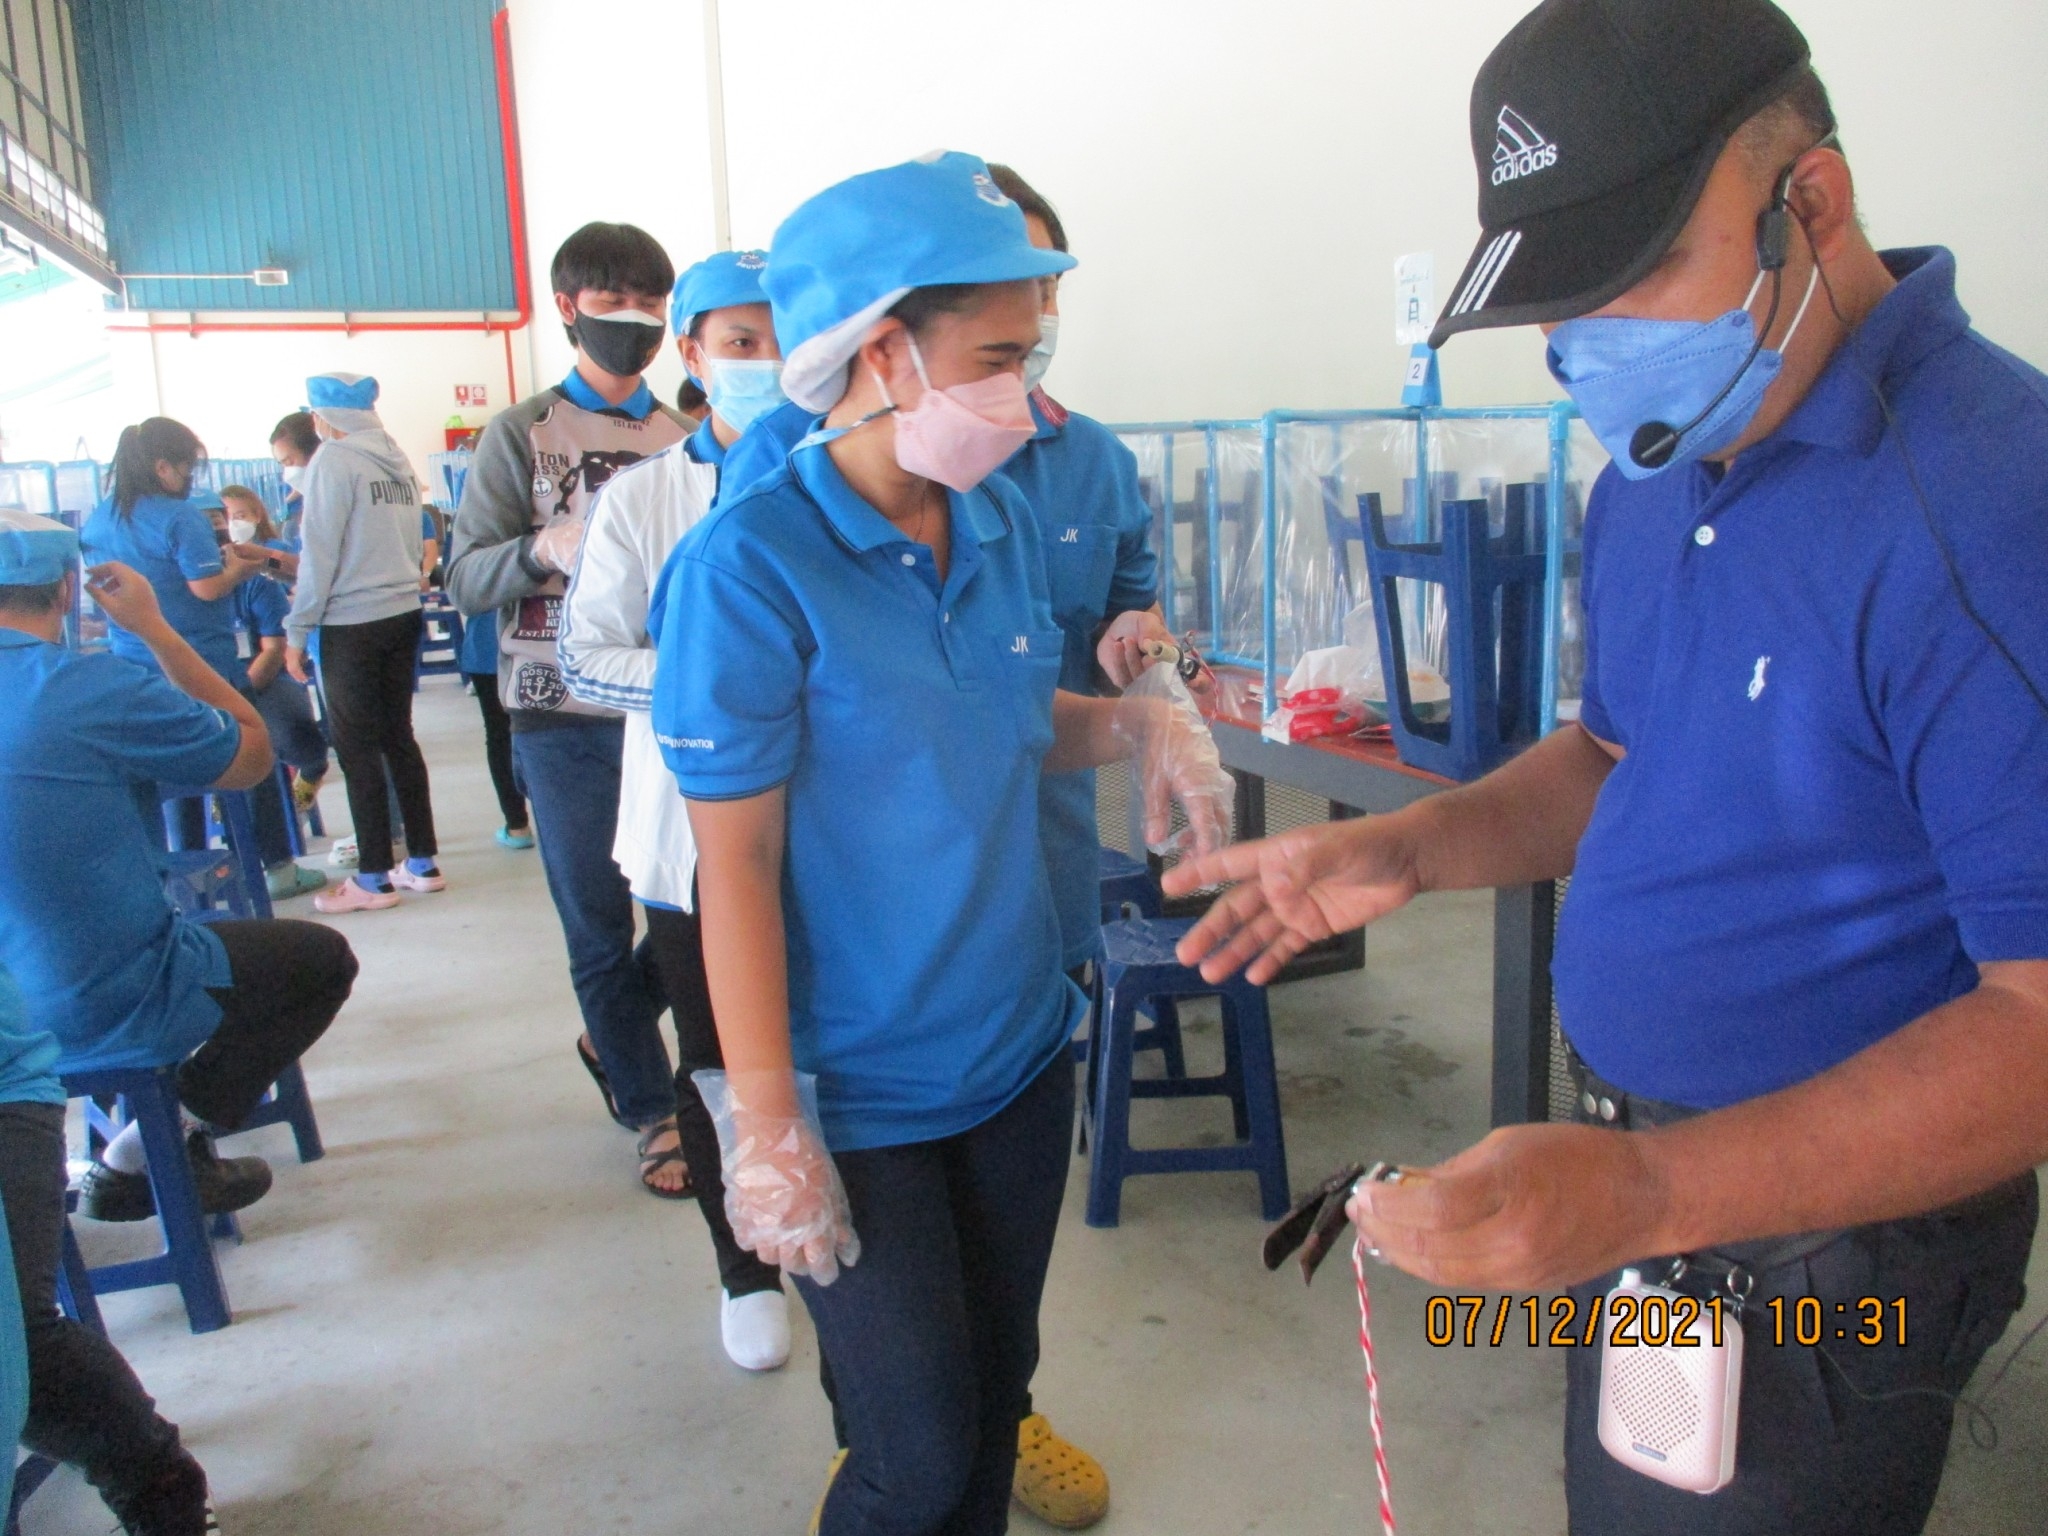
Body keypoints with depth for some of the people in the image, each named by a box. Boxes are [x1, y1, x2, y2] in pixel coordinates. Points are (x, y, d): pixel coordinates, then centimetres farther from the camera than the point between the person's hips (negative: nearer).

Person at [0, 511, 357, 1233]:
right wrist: (154, 629, -6)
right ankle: (133, 1160, 8)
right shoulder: (94, 688, -24)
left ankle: (136, 1149, 21)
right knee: (323, 957, 14)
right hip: (100, 1014, -8)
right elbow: (253, 754, -11)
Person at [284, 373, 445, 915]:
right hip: (403, 613, 7)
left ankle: (374, 878, 8)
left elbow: (320, 553, -13)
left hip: (353, 624, -7)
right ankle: (422, 863, 20)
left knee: (358, 749, 2)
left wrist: (297, 629, -7)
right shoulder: (397, 459, 9)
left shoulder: (333, 460, -12)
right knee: (399, 736, 14)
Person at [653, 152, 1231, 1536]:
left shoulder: (999, 521, 0)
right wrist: (767, 1127, -16)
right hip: (862, 1096, -6)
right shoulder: (753, 563, -19)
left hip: (1020, 1049, 6)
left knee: (993, 1395, 21)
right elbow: (736, 863, -17)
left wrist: (1133, 723, -6)